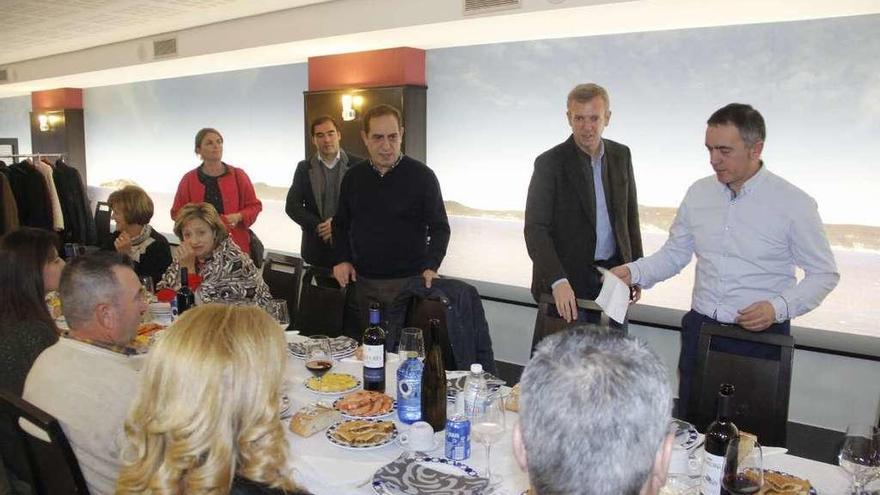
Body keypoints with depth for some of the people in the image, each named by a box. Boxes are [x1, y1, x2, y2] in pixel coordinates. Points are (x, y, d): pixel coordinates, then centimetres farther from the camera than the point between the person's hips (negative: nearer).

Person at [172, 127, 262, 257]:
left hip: (235, 245, 0)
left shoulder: (238, 175, 6)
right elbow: (177, 212, 13)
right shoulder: (188, 179, 7)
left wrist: (238, 217, -10)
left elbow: (254, 206, 10)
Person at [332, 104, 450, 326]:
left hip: (409, 282, -3)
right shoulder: (353, 177, 7)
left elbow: (440, 228, -5)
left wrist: (431, 266, -19)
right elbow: (341, 224, 17)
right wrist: (342, 259, 3)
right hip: (364, 282, 4)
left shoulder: (421, 175, -6)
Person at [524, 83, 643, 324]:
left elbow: (630, 214, 14)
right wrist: (558, 282, -27)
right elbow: (535, 229, -15)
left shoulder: (621, 155, 6)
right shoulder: (550, 163, -11)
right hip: (568, 279, -4)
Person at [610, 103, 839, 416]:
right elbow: (674, 254, 8)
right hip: (700, 330, 4)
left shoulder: (794, 203, -9)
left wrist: (779, 307, -18)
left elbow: (824, 273, -3)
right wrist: (635, 272, -9)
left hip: (761, 335, -3)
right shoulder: (699, 193, 2)